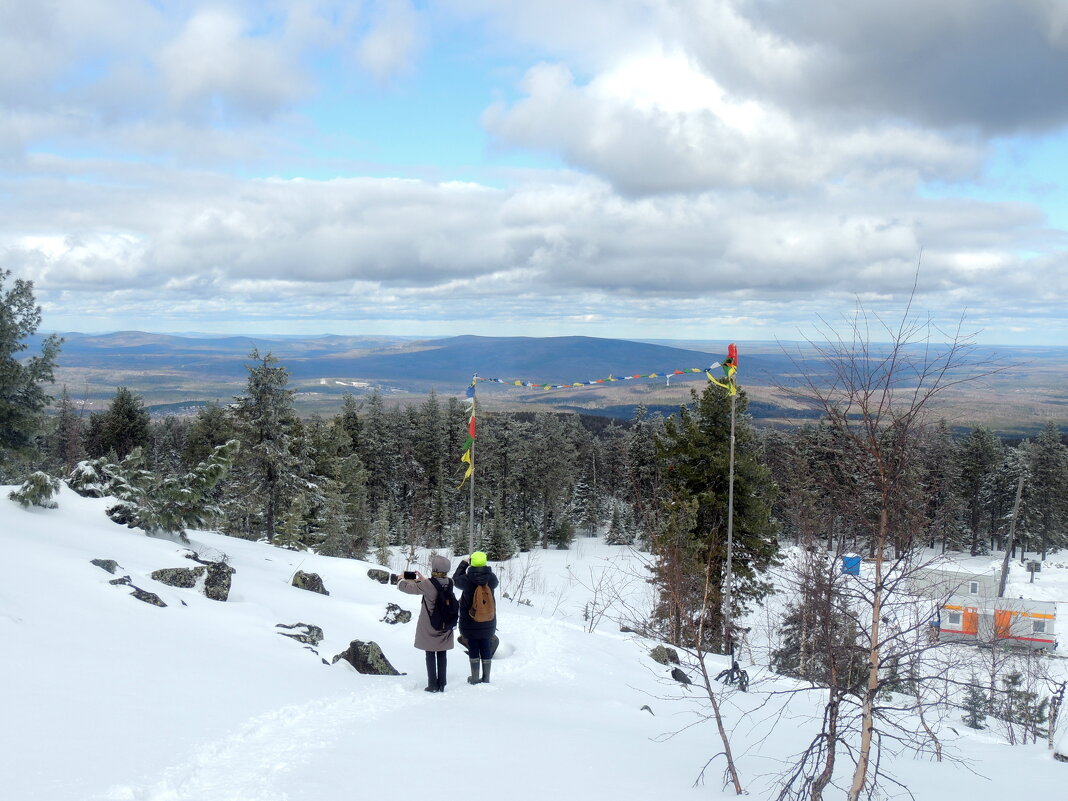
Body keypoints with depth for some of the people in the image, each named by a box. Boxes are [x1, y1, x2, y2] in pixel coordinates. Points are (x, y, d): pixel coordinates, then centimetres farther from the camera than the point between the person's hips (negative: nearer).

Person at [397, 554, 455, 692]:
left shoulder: (427, 585, -21)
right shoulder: (450, 583, -7)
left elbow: (404, 587, -13)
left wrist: (403, 580, 8)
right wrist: (422, 579, 16)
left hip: (429, 627, -4)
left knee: (430, 655, 7)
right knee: (442, 655, 11)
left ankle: (433, 685, 9)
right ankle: (442, 685, 16)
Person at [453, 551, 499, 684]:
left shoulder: (467, 579, -17)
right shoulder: (491, 578, -12)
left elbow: (455, 579, 5)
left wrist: (463, 565, 16)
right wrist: (485, 570, 18)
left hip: (469, 621, -2)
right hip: (488, 622, 2)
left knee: (473, 649, 9)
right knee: (486, 648, 11)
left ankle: (475, 678, 12)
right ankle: (486, 678, 15)